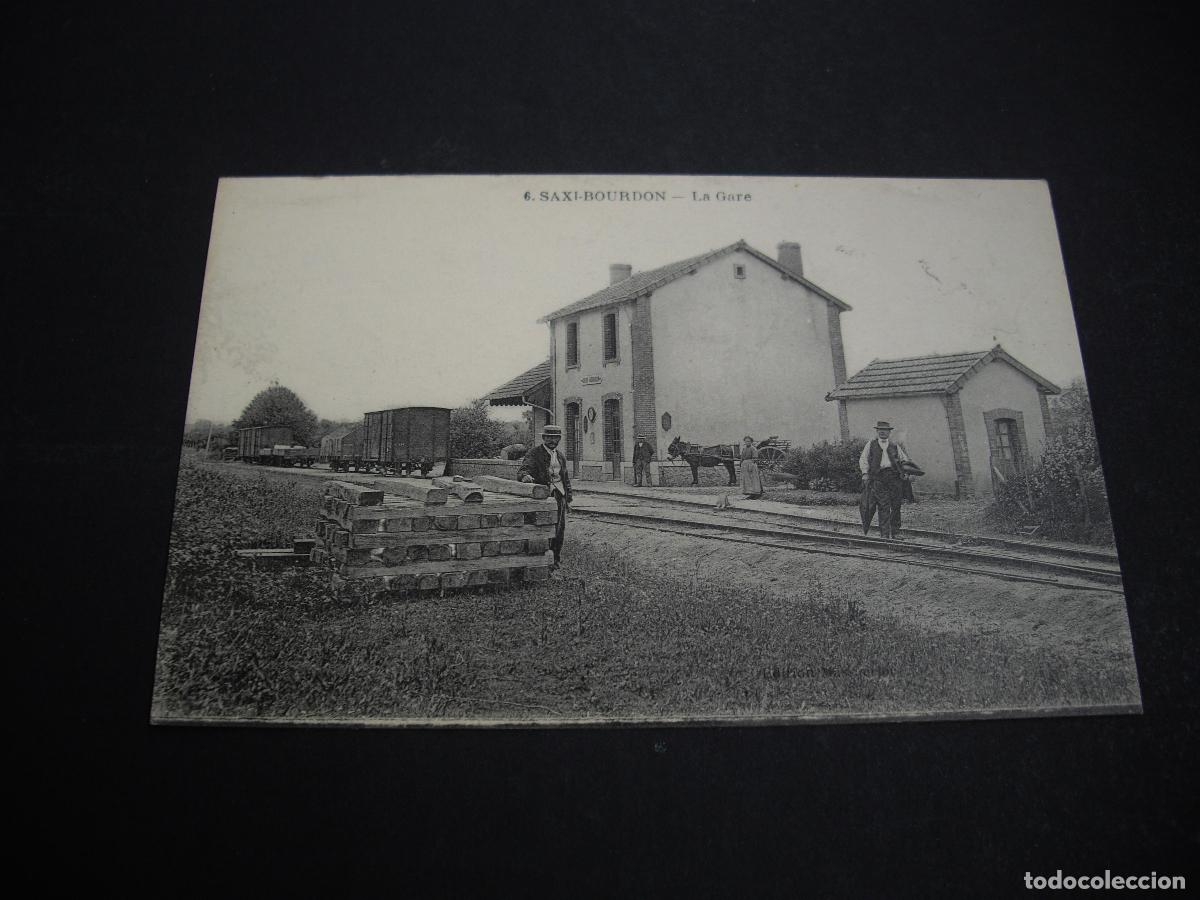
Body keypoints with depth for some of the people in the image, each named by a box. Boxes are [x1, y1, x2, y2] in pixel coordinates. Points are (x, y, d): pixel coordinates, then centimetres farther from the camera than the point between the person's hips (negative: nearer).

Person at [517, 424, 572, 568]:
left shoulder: (560, 456, 15)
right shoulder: (534, 454, -4)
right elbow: (523, 470, -17)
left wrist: (568, 497, 18)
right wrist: (525, 476, -42)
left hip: (559, 495, 6)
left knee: (560, 529, 6)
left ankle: (555, 560, 18)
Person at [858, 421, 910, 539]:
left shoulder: (894, 445, 18)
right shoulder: (871, 444, 14)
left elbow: (904, 459, 21)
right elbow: (863, 459, 11)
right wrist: (865, 473, -1)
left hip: (895, 476, 2)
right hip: (878, 477, -2)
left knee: (896, 506, 2)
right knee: (883, 506, -10)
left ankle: (894, 533, 11)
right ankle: (884, 533, -10)